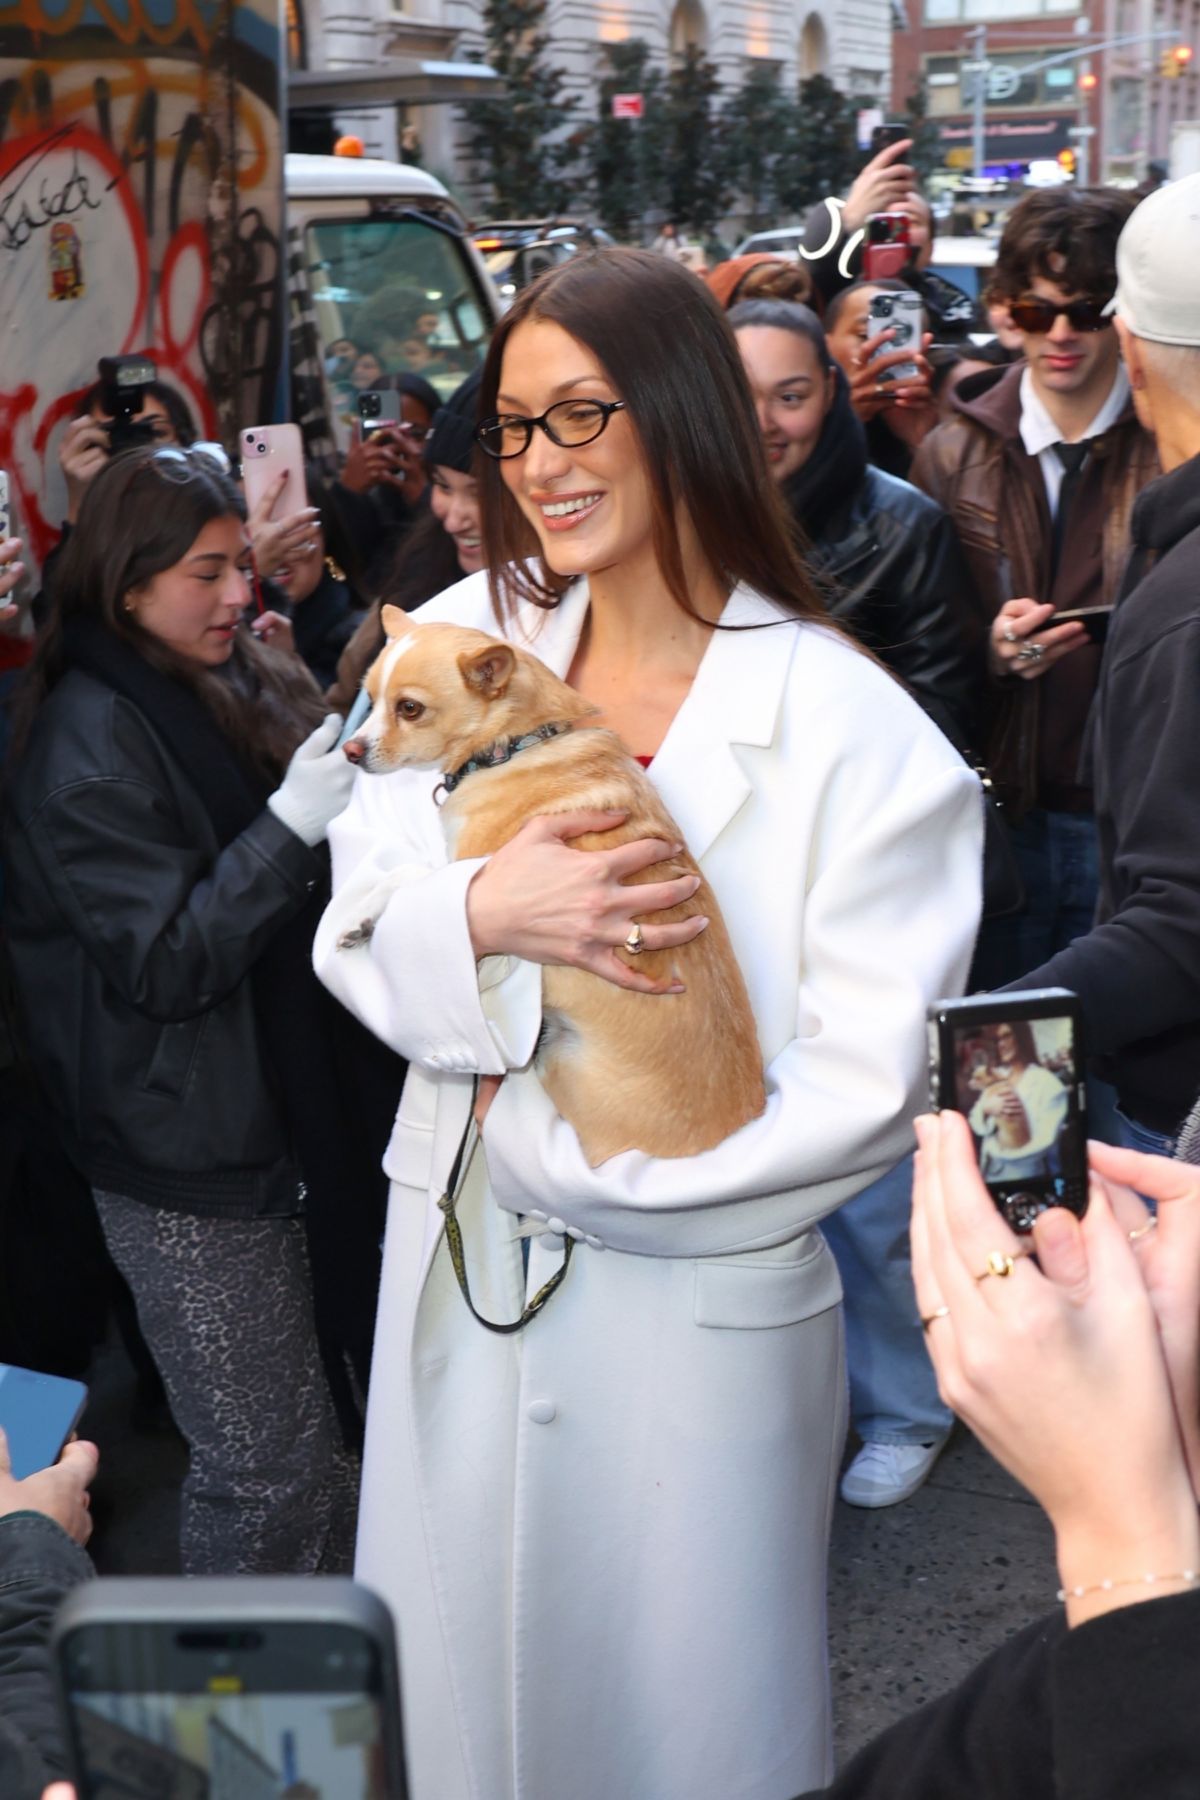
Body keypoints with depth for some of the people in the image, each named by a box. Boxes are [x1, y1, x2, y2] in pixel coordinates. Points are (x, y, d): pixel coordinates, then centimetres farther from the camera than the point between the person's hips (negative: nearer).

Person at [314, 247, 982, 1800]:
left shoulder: (849, 728, -16)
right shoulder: (468, 638, -1)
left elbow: (862, 1088, -18)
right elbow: (357, 927, -1)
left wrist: (548, 1145, -15)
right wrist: (482, 914, -24)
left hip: (701, 1304, -4)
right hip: (459, 1263, 4)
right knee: (457, 1674, 22)